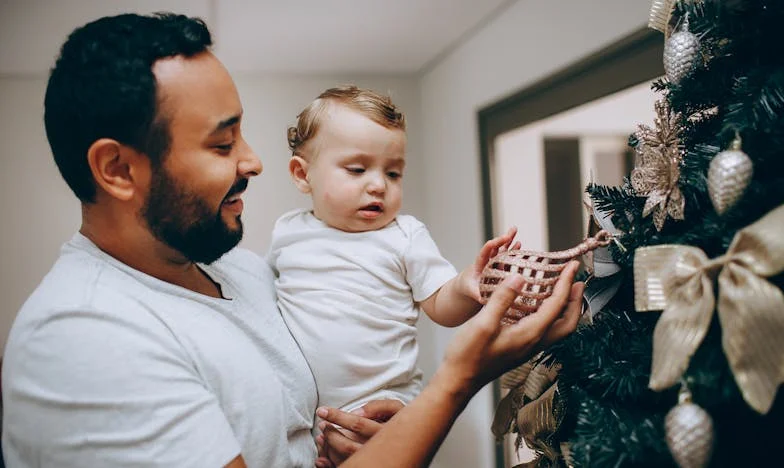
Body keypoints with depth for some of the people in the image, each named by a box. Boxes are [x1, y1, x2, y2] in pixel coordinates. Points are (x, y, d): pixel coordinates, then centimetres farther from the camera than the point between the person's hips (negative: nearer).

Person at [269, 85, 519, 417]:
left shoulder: (405, 236, -1)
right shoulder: (288, 231, 6)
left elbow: (441, 307, -2)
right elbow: (263, 286, 23)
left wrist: (465, 287, -22)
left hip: (379, 402, -3)